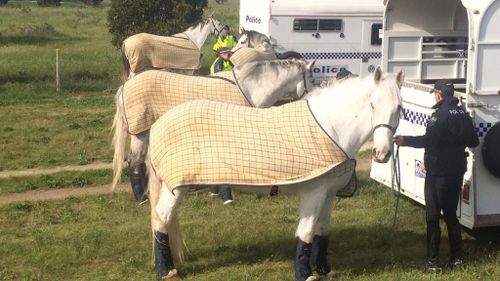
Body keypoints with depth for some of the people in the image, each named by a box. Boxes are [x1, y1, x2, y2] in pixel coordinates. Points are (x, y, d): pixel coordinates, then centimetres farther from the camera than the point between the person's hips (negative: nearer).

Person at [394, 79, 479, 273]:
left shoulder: (441, 115, -17)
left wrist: (405, 141, -17)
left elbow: (428, 140, -28)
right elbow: (474, 142, 14)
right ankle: (457, 258, 20)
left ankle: (433, 262, 0)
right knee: (451, 214, 18)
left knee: (432, 217, 0)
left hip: (438, 173, -7)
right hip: (456, 171, 7)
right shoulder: (463, 114, 7)